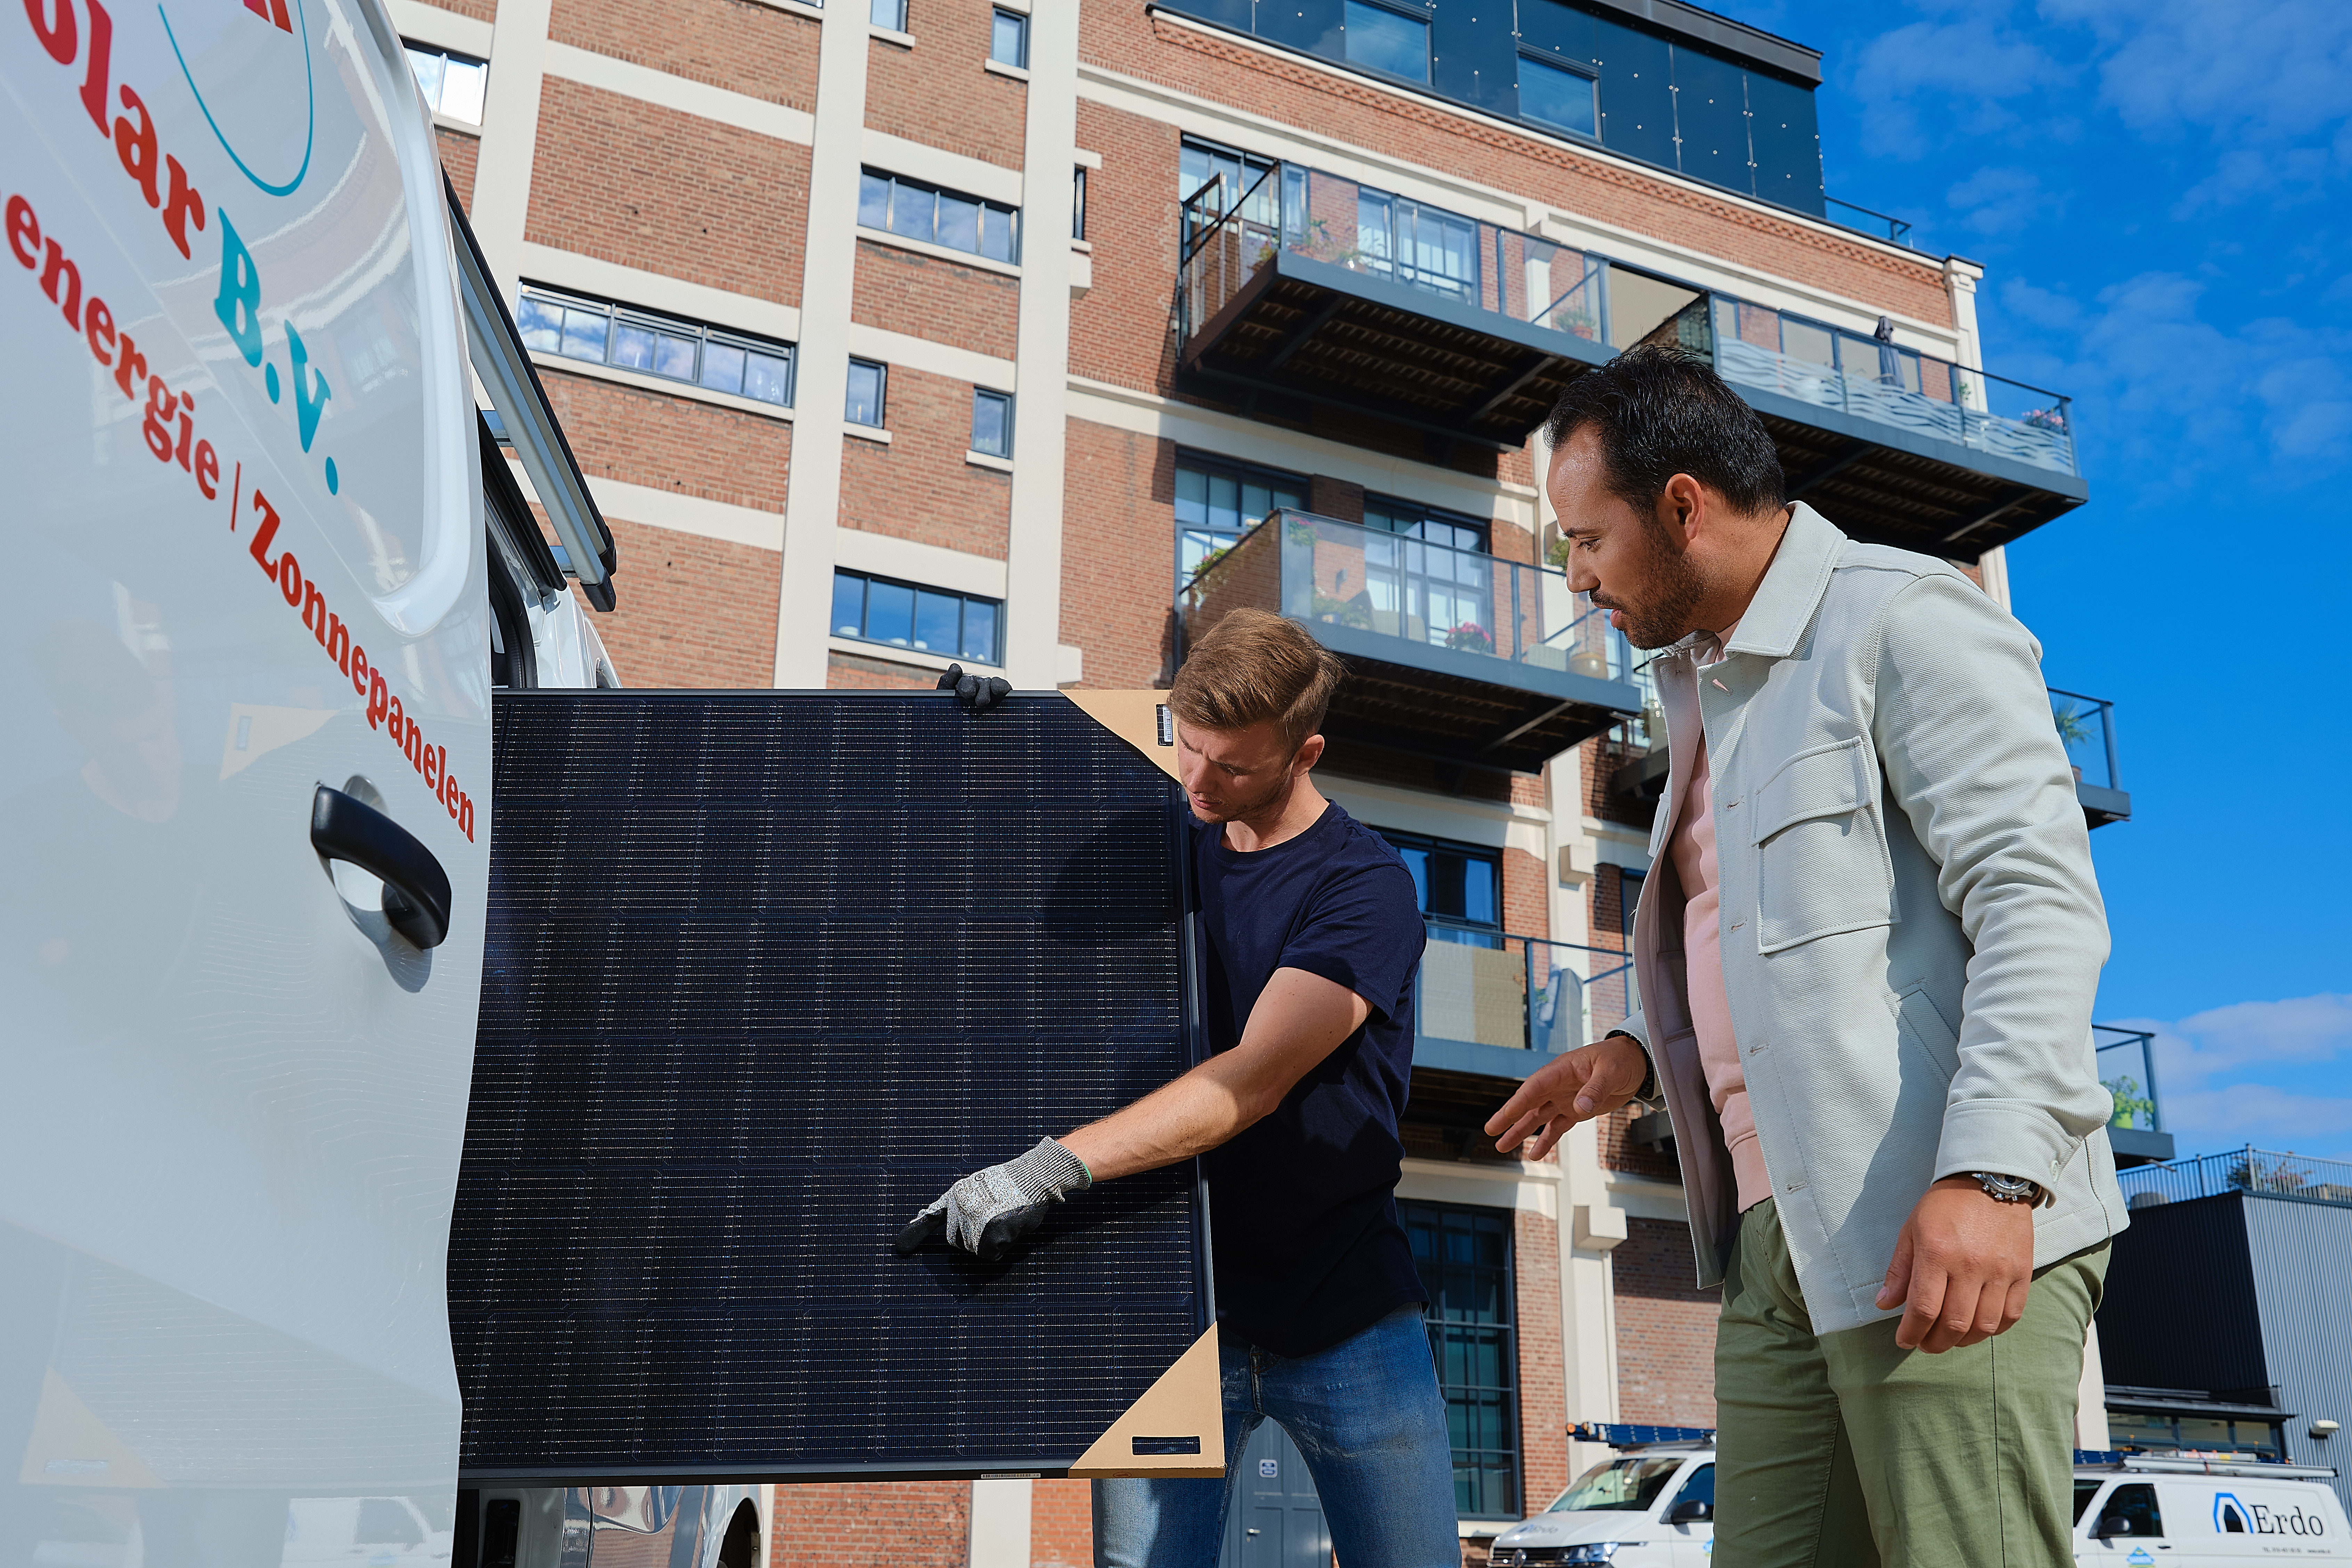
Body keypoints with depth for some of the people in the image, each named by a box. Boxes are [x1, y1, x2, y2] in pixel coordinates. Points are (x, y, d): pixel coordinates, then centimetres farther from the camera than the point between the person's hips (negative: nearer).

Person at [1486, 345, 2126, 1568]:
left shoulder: (1901, 619, -4)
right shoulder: (1707, 686, 23)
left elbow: (2037, 897, -14)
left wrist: (1993, 1170, -24)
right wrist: (1645, 1053, 13)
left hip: (1949, 1236, -8)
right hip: (1779, 1239, 8)